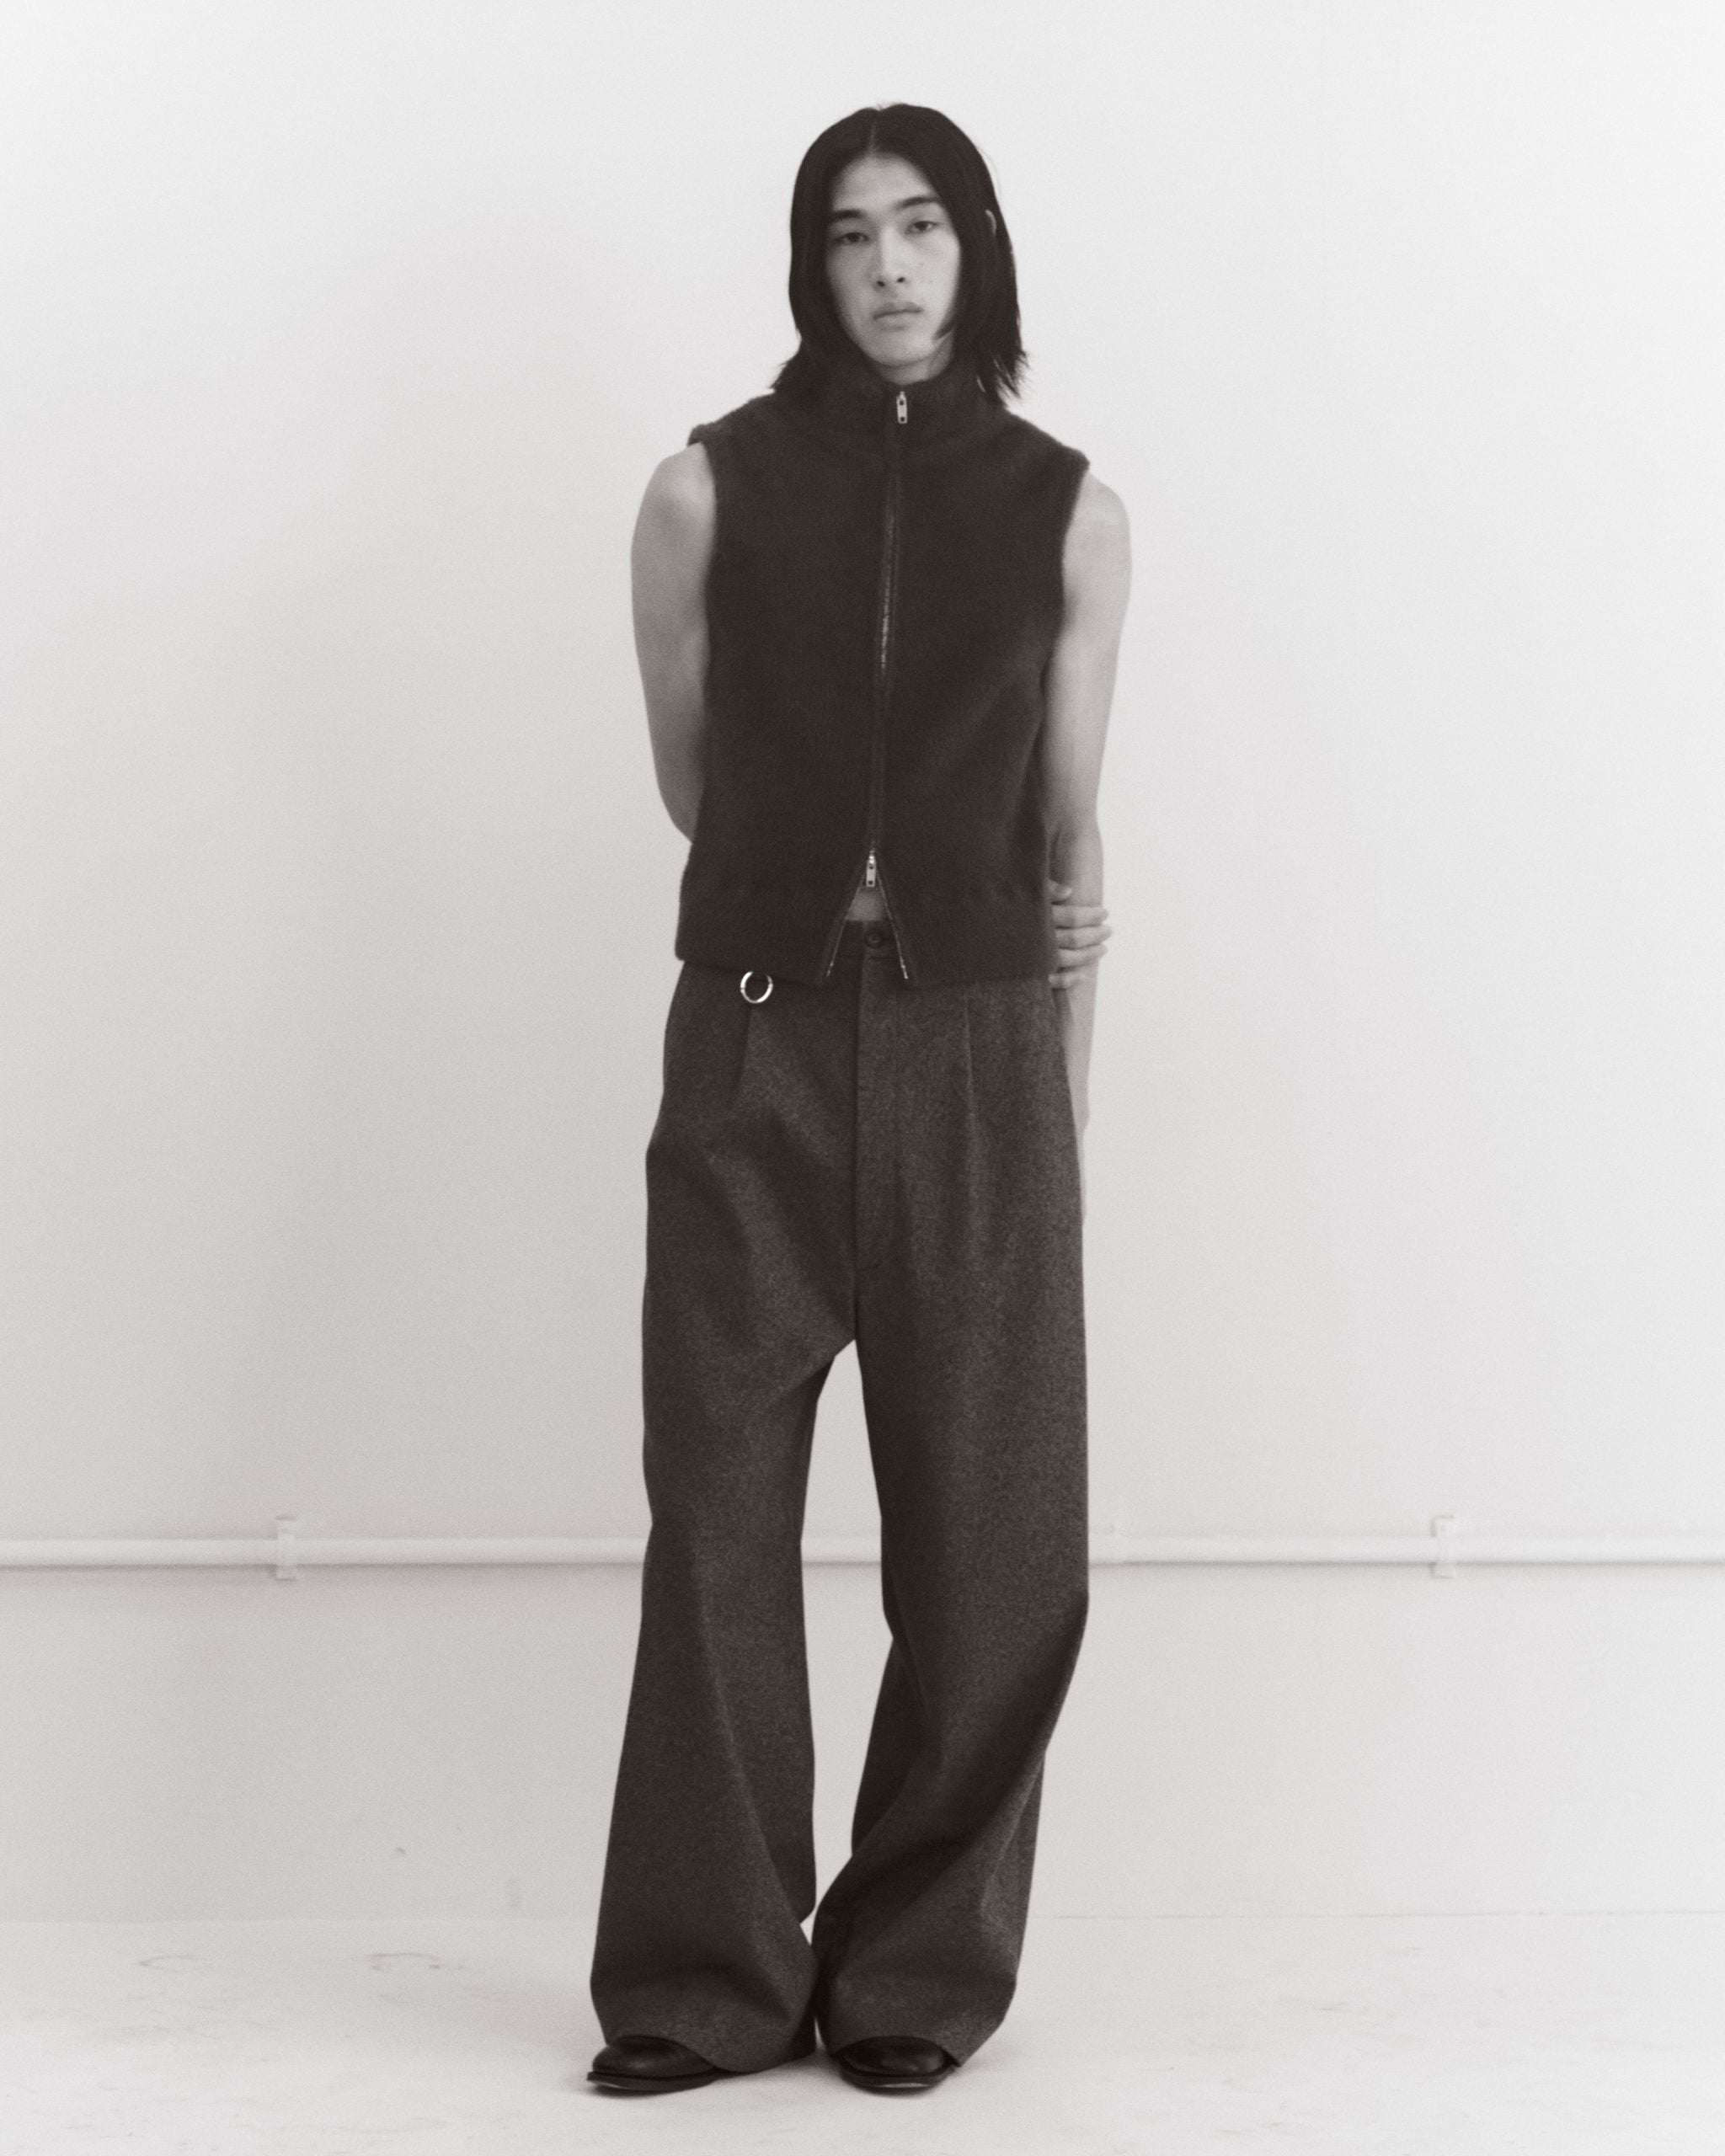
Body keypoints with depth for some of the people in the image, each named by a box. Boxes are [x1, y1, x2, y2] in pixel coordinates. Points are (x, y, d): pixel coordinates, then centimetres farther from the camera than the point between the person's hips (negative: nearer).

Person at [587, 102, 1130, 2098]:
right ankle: (705, 1983, 15)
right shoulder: (708, 489, 2)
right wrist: (826, 898, 8)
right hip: (753, 1052, 0)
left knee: (993, 1546, 4)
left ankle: (919, 1973, 19)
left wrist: (1066, 1108, 10)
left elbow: (1067, 834, 9)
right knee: (718, 1523, 3)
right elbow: (690, 788, 11)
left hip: (978, 1059, 1)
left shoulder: (1066, 512, 5)